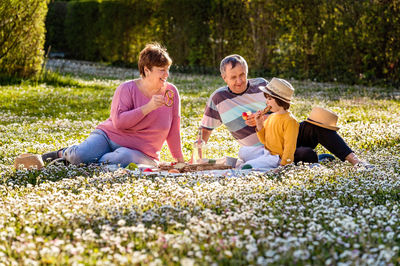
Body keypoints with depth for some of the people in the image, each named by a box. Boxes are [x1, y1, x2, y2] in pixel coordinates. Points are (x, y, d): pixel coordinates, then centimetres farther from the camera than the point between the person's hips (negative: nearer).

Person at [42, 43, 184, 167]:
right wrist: (148, 107, -26)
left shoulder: (171, 92, 2)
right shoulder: (127, 89, -6)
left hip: (138, 151, 1)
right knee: (80, 155, -29)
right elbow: (119, 122, -20)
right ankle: (64, 153, 6)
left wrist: (180, 161, 8)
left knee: (123, 157, -37)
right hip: (108, 136, -1)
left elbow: (173, 132, 8)